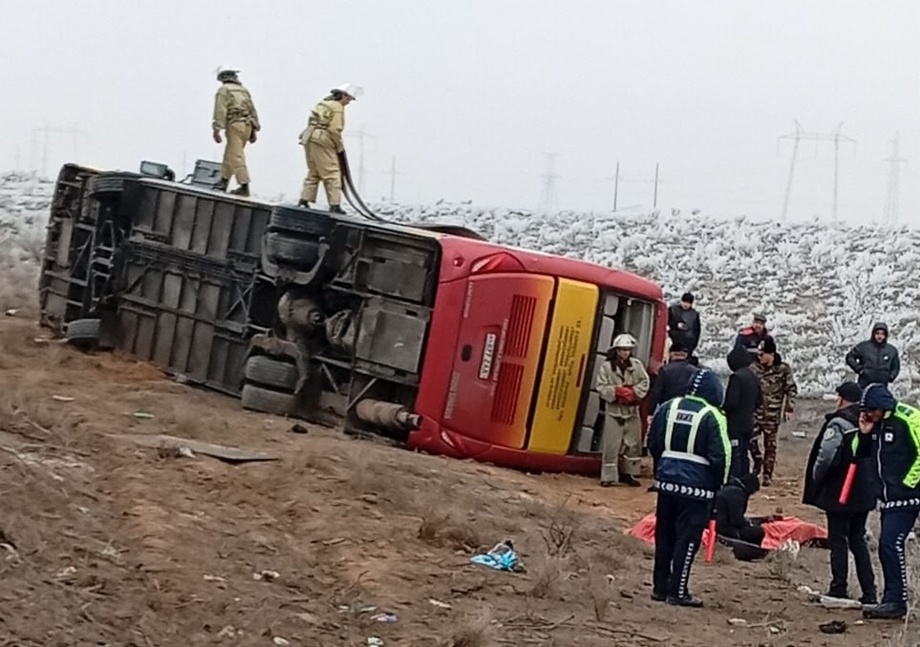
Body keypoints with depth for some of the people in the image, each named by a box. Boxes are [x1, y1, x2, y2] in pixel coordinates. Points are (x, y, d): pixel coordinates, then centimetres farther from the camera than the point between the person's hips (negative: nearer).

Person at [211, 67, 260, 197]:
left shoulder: (223, 90, -1)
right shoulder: (244, 90, 19)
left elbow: (220, 111, -12)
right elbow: (253, 111, 17)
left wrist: (217, 130, -14)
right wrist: (254, 131, 19)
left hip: (234, 124, -7)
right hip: (247, 125, 7)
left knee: (236, 157, -8)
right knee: (229, 155, 18)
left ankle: (244, 187, -13)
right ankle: (224, 181, 24)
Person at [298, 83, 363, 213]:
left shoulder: (323, 104, 19)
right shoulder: (337, 107, -8)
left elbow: (315, 123, 16)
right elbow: (335, 129, -16)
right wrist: (340, 147, -3)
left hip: (310, 139, 9)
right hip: (322, 142, -9)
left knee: (313, 173, 17)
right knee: (332, 174, -6)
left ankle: (304, 199, 12)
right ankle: (335, 205, -9)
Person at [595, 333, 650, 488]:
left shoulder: (636, 364, 2)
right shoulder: (606, 367, -5)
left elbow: (644, 383, 0)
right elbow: (602, 388, -8)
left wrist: (633, 392, -16)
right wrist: (617, 391, -21)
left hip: (632, 411, 3)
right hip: (614, 411, -3)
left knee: (633, 444, 9)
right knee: (612, 445, -5)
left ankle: (629, 473, 22)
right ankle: (608, 476, 0)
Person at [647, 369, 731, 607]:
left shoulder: (668, 408, 4)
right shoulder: (712, 417, -12)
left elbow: (653, 444, 12)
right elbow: (720, 456, -12)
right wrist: (718, 484, 2)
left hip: (666, 480, 5)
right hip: (697, 486, -5)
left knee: (664, 535, 14)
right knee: (688, 539, 0)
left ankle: (660, 587, 20)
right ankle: (678, 592, 1)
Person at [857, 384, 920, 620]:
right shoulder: (877, 423, 9)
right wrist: (864, 434, -1)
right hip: (889, 496, 9)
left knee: (891, 543, -15)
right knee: (887, 546, 10)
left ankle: (896, 601, -12)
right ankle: (891, 599, 19)